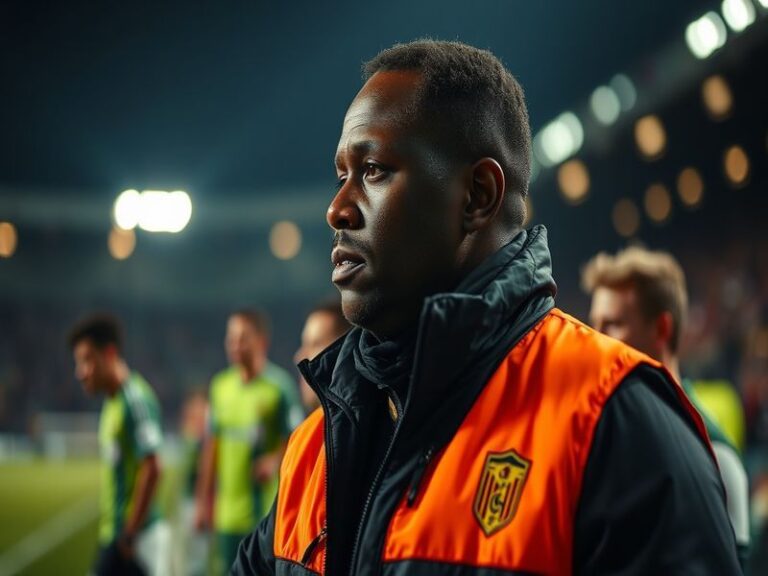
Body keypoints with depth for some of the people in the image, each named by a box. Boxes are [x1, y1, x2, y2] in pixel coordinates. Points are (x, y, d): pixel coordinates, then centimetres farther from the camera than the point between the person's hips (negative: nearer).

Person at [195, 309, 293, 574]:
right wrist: (204, 500, 15)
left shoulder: (277, 386, -8)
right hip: (228, 511, 5)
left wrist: (275, 460, -27)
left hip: (267, 512, -5)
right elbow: (213, 445, 15)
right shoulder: (221, 385, 9)